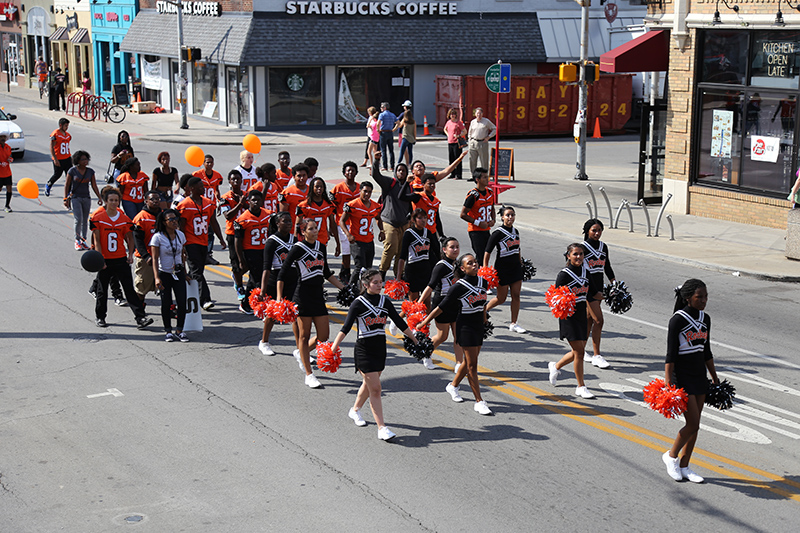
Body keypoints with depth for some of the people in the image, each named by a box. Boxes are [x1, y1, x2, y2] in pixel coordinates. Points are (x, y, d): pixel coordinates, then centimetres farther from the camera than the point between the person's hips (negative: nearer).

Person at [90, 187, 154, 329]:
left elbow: (130, 238, 14)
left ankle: (141, 318, -8)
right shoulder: (98, 218, -3)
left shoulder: (124, 219, 3)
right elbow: (96, 240, -5)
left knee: (129, 289, -3)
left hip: (121, 259, 1)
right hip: (105, 260, -1)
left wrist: (130, 254, 0)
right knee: (102, 290, 11)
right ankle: (100, 317, 29)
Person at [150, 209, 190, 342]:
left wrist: (185, 273, 15)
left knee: (182, 303, -3)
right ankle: (168, 331, 15)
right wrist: (156, 277, -20)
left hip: (178, 273, 4)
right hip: (164, 274, -4)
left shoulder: (180, 235, 4)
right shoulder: (158, 237, -10)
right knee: (166, 304, 3)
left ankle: (179, 330, 8)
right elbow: (155, 259, -12)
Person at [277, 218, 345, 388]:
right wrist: (279, 297, -15)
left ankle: (301, 353, 33)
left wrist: (343, 288, 18)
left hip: (318, 295, 6)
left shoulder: (321, 247, 10)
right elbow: (282, 274, -8)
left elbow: (327, 273, 21)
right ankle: (309, 375, 7)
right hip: (303, 295, -6)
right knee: (304, 335, 1)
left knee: (324, 336, 5)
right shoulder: (297, 249, -8)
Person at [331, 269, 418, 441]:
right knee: (375, 388, -9)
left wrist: (416, 341, 16)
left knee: (369, 384, 19)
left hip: (380, 349, 6)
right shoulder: (358, 303, -11)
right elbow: (346, 327, -15)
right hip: (364, 349, -6)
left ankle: (355, 410, 45)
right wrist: (333, 347, -24)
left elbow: (400, 323, 12)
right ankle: (382, 428, -9)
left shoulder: (385, 301, 5)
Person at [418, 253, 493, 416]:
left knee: (470, 362, 16)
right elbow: (441, 307, -10)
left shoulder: (482, 282, 3)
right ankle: (479, 402, -1)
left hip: (479, 326, 7)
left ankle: (453, 385, 39)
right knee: (472, 364, -4)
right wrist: (424, 322, -8)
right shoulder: (459, 287, -15)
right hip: (465, 326, -7)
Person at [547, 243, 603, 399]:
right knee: (579, 351, -8)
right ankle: (581, 387, 3)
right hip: (569, 317, -7)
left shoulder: (585, 272, 8)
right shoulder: (564, 275, -11)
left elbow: (593, 292, 16)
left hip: (582, 315, 7)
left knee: (578, 351, 12)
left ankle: (555, 366, 38)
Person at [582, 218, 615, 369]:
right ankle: (596, 356, -6)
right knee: (599, 320, -12)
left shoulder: (603, 247, 10)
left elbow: (607, 267, 18)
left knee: (589, 319, 13)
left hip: (599, 287, 7)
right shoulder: (583, 247, -11)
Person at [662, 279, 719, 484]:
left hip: (699, 375, 7)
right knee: (693, 424, -8)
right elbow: (671, 354, -15)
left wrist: (714, 377, 19)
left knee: (694, 425, 9)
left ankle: (684, 466, 19)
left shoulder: (705, 319, 7)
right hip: (682, 376, -7)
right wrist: (668, 381, -19)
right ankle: (671, 455, 15)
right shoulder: (678, 320, -14)